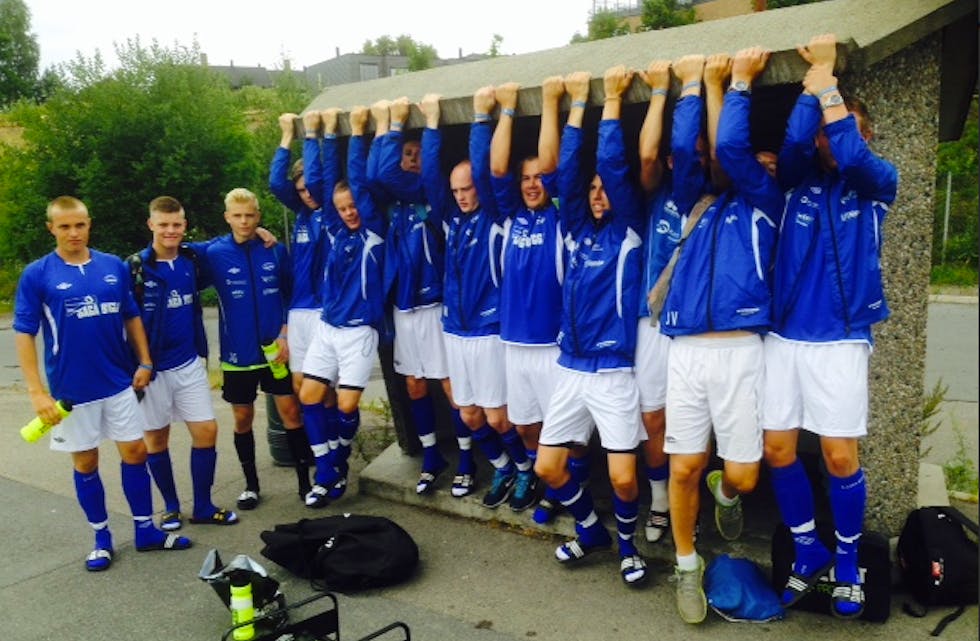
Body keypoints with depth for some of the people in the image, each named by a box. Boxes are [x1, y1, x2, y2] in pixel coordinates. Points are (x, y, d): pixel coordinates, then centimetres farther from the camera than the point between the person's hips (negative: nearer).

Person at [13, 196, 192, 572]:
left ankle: (145, 530, 21)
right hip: (72, 389, -2)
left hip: (120, 382, 2)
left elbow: (132, 317, 10)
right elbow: (24, 334, -6)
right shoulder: (36, 275, -6)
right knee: (85, 463, 10)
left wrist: (145, 363, 3)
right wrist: (37, 391, -11)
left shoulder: (115, 267, 1)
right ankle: (102, 539, 25)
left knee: (135, 452, 6)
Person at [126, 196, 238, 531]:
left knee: (206, 431, 1)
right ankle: (171, 507, 27)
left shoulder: (193, 257, 0)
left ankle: (203, 506, 17)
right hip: (153, 368, -3)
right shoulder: (136, 267, -11)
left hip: (190, 364, 3)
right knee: (156, 438, 9)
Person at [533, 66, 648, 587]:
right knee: (547, 466, 8)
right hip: (570, 368, 6)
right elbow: (567, 169, 3)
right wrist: (578, 102, 4)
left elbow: (613, 164, -12)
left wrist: (612, 98, -6)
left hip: (613, 371, -5)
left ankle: (627, 543, 24)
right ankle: (590, 530, 33)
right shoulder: (579, 228, 11)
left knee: (623, 476, -6)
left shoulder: (629, 230, -2)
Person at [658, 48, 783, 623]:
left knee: (743, 475, -1)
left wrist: (737, 81, 6)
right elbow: (683, 151, 3)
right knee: (684, 467, 1)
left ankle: (725, 493, 36)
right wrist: (697, 82, 12)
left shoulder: (764, 203, 11)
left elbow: (731, 147, -4)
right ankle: (688, 566, 22)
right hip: (686, 350, 2)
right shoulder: (695, 204, 19)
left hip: (739, 350, -2)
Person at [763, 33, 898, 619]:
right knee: (778, 447, 3)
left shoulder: (878, 182, 4)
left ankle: (847, 561, 22)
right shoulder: (798, 178, 9)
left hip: (840, 339, -2)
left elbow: (851, 155, -19)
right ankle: (808, 551, 24)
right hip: (784, 335, 3)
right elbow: (795, 140, -14)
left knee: (840, 455, -1)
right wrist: (814, 74, -5)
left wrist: (828, 78, -11)